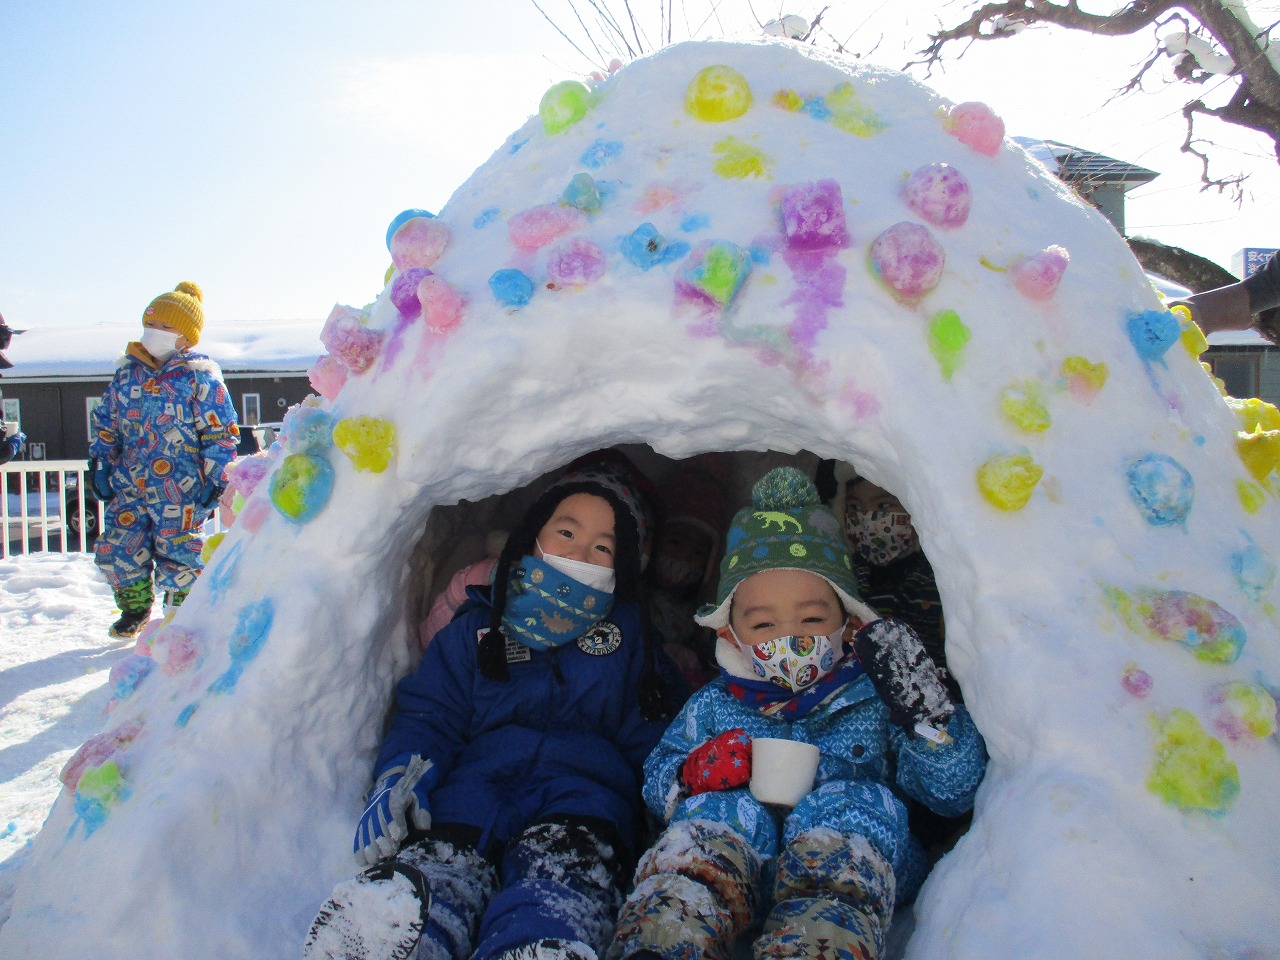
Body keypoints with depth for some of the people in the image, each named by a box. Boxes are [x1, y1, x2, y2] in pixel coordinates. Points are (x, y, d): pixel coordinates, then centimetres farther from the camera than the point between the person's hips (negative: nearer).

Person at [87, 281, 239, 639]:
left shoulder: (199, 377, -6)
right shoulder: (128, 372, 10)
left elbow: (221, 433, -6)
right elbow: (106, 421, 19)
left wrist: (216, 480, -9)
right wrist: (100, 461, 14)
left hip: (180, 488, -5)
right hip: (129, 484, 6)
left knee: (176, 554, -3)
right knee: (116, 549, 7)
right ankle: (135, 607, 30)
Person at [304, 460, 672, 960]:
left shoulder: (630, 636, 21)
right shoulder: (477, 628, 21)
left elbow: (646, 739, 18)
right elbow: (429, 713, 14)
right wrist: (401, 772, -7)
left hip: (581, 792, 0)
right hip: (477, 783, 1)